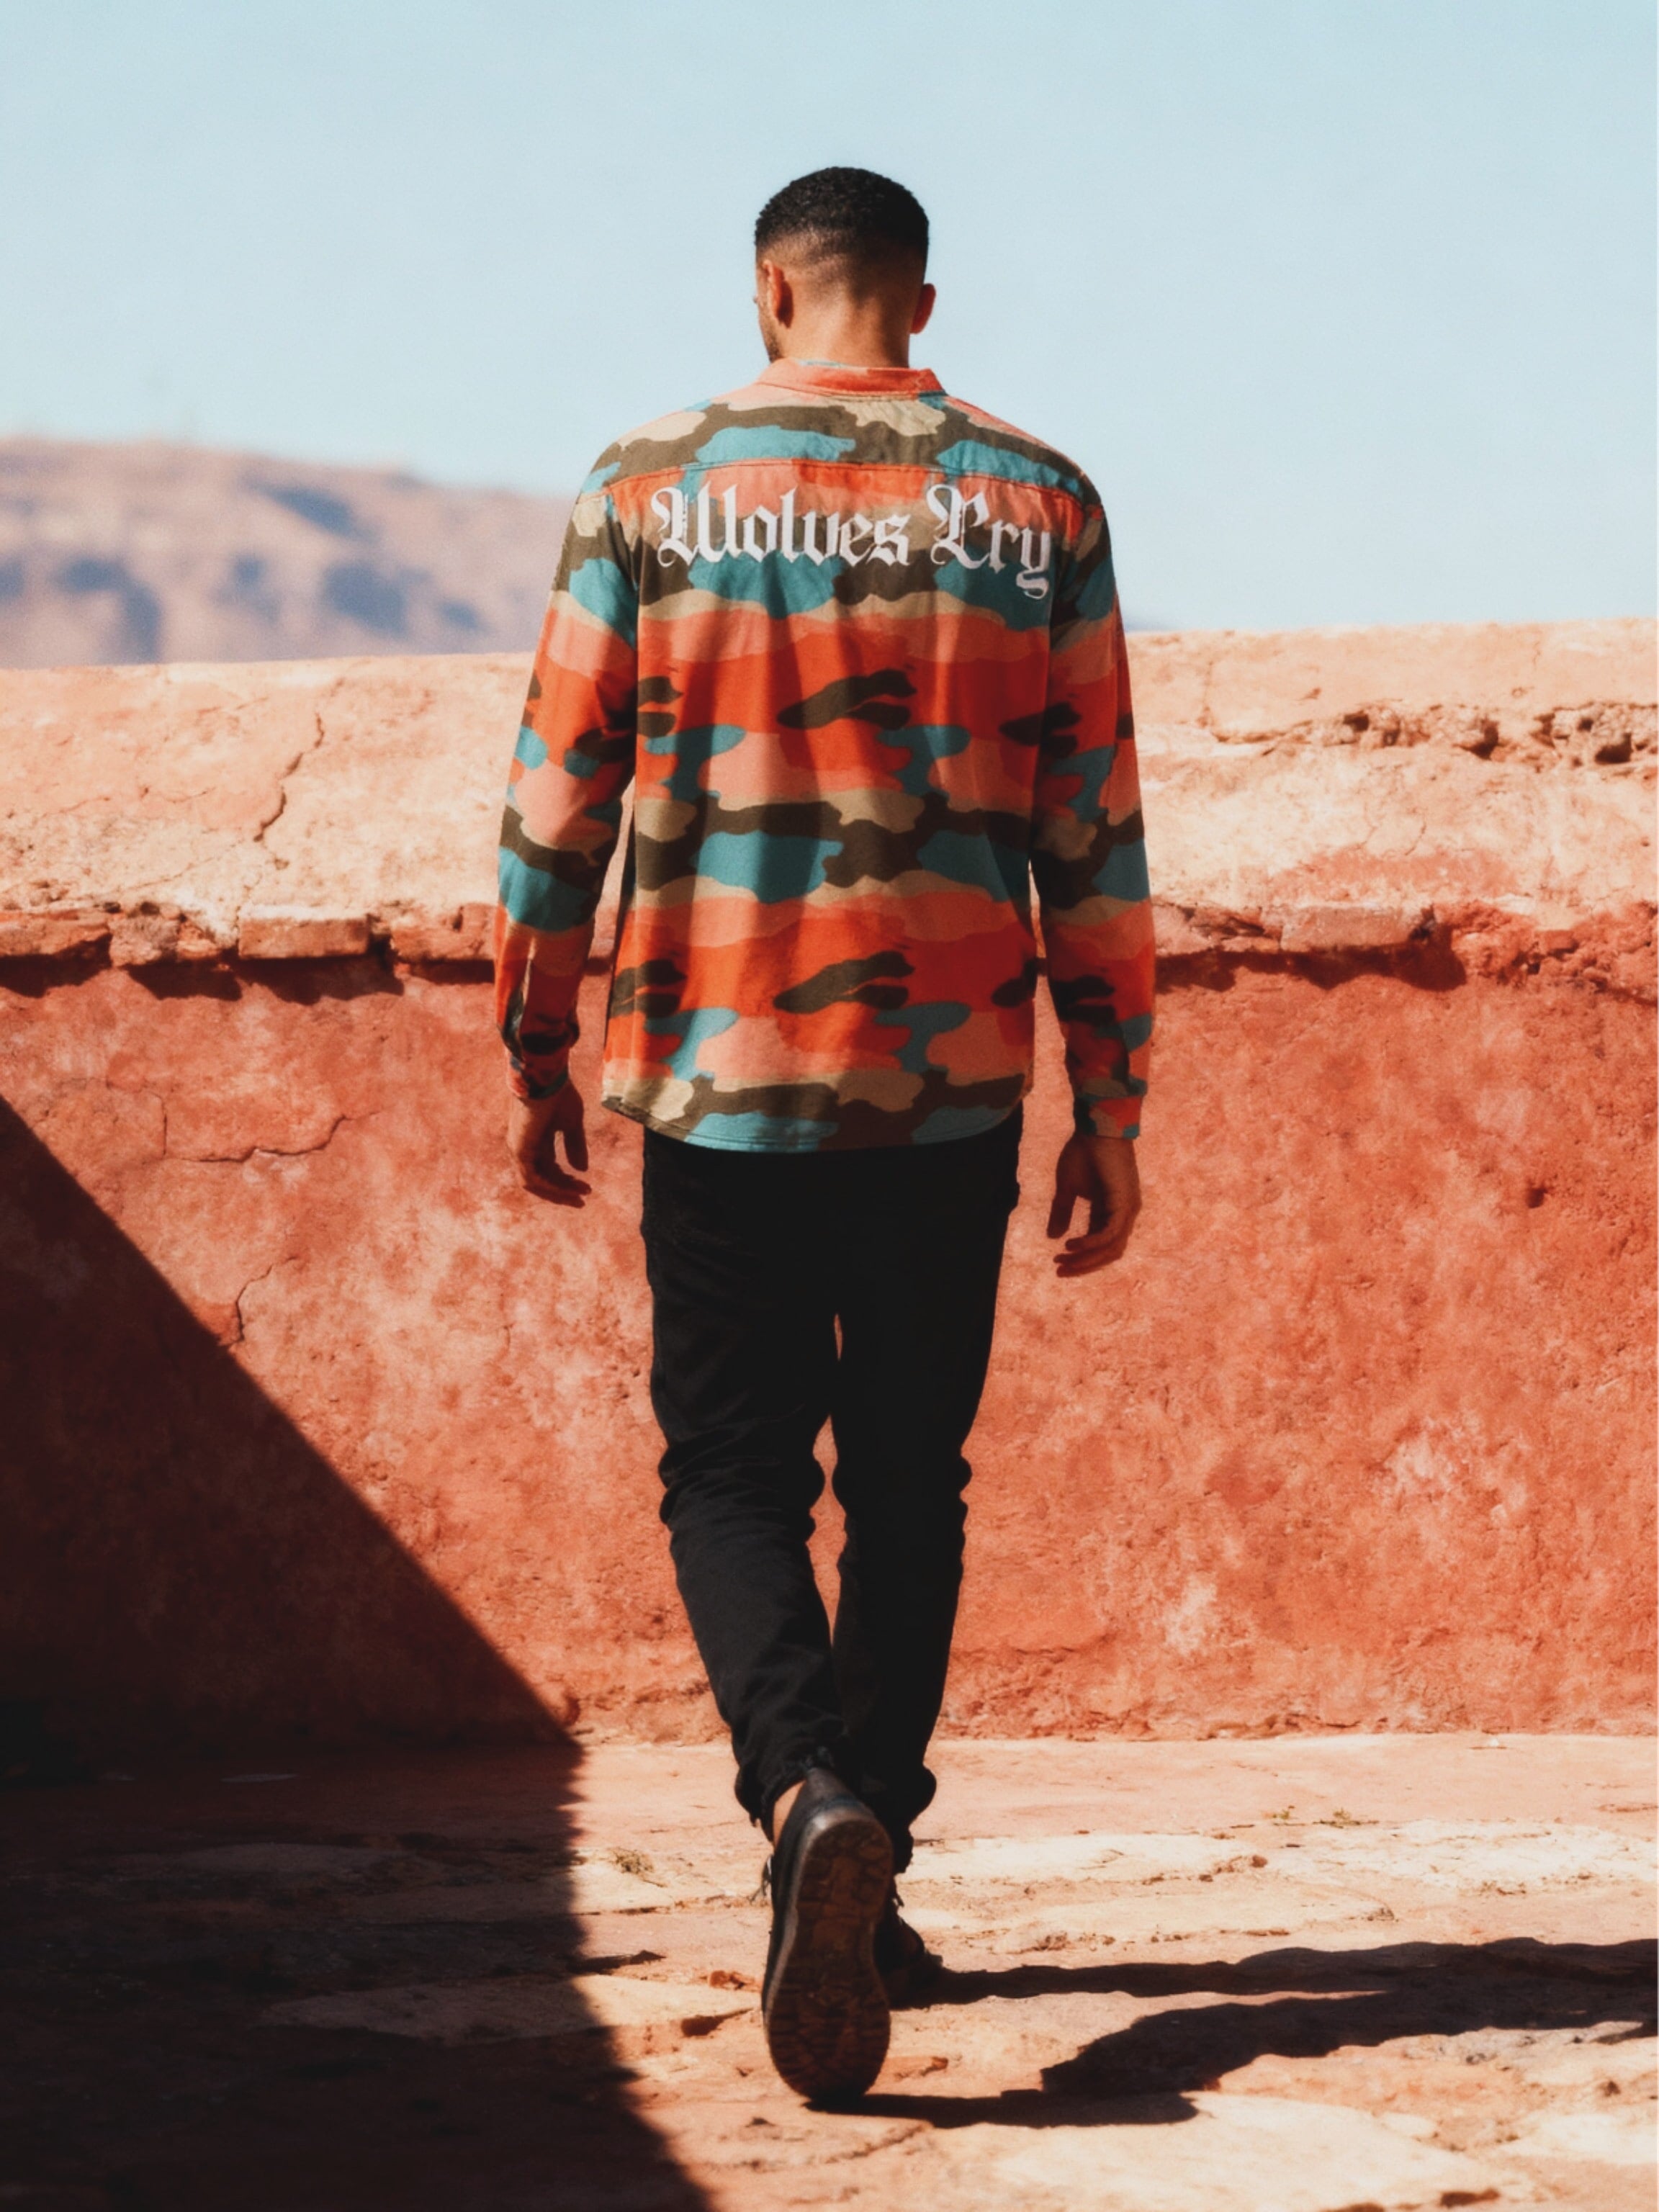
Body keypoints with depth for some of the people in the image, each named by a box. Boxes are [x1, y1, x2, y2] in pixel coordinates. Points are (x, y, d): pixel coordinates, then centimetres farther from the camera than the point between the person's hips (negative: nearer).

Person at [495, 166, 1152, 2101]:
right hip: (952, 1081, 2)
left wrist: (533, 1052, 11)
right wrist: (1110, 1106, 7)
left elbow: (559, 798, 0)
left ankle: (808, 1795, -20)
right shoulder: (1034, 505, 2)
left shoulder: (649, 494, -2)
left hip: (717, 1073, -1)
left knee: (731, 1471, 6)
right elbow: (1095, 831, 2)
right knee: (907, 1485, 14)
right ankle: (863, 1891, 19)